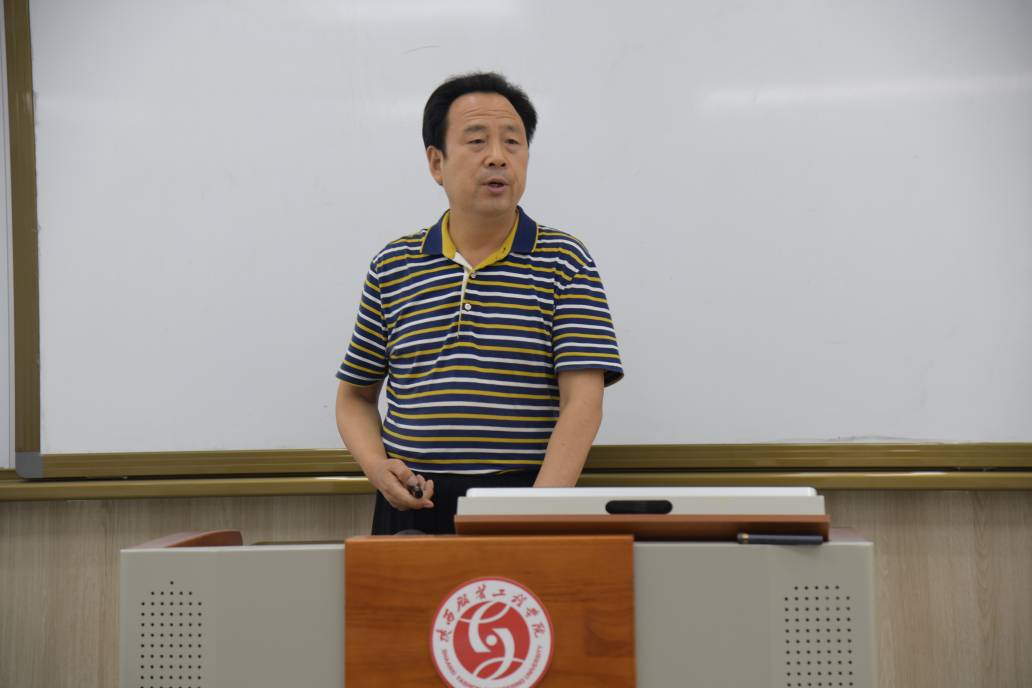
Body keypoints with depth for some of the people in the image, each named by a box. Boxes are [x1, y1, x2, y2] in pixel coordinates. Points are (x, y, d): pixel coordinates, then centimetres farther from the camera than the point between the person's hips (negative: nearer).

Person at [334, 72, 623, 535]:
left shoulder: (564, 262, 2)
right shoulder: (392, 267, 10)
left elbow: (583, 404, -6)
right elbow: (355, 396, 18)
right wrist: (377, 468, -1)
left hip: (524, 499, -2)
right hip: (413, 506, 2)